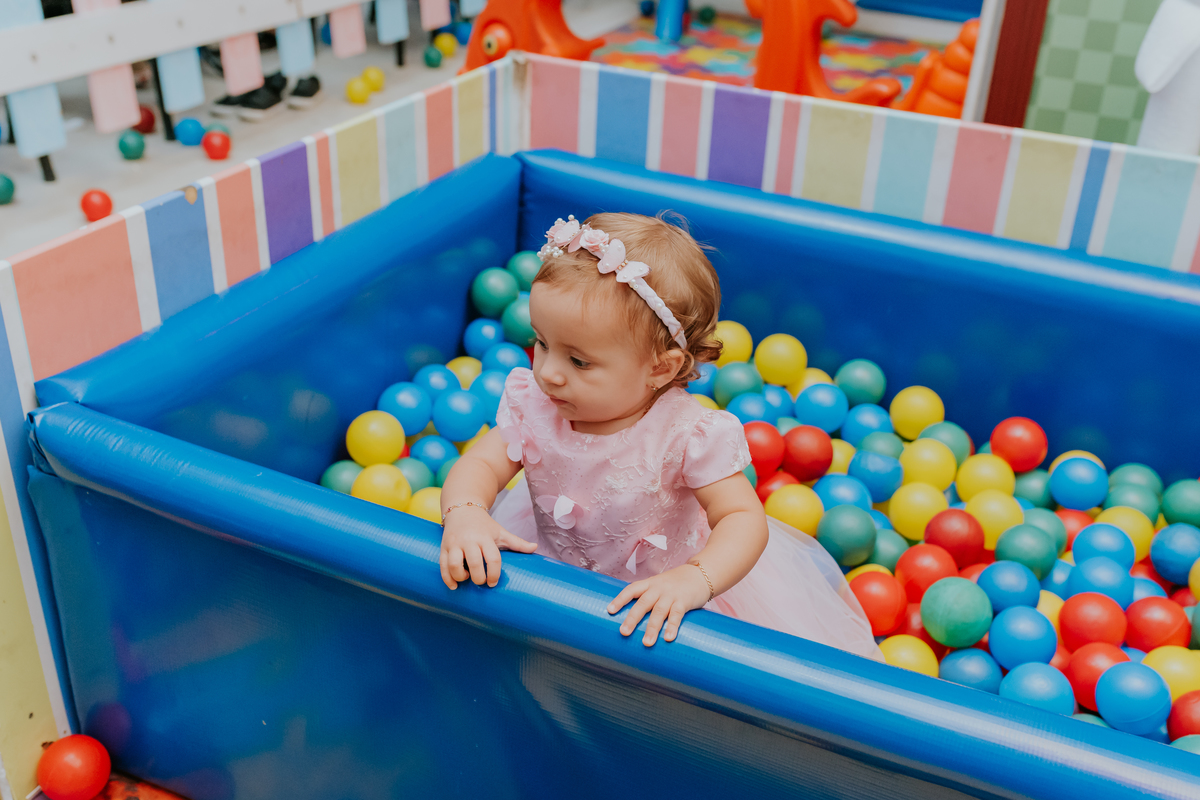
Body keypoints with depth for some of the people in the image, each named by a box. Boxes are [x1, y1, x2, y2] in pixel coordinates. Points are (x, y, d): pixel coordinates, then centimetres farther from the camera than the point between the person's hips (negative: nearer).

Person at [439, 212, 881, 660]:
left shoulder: (686, 434, -29)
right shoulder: (532, 405, -16)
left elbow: (744, 518, -28)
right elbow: (480, 466, -15)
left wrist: (694, 581, -47)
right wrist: (464, 515, -40)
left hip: (658, 592, -4)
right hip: (555, 576, 4)